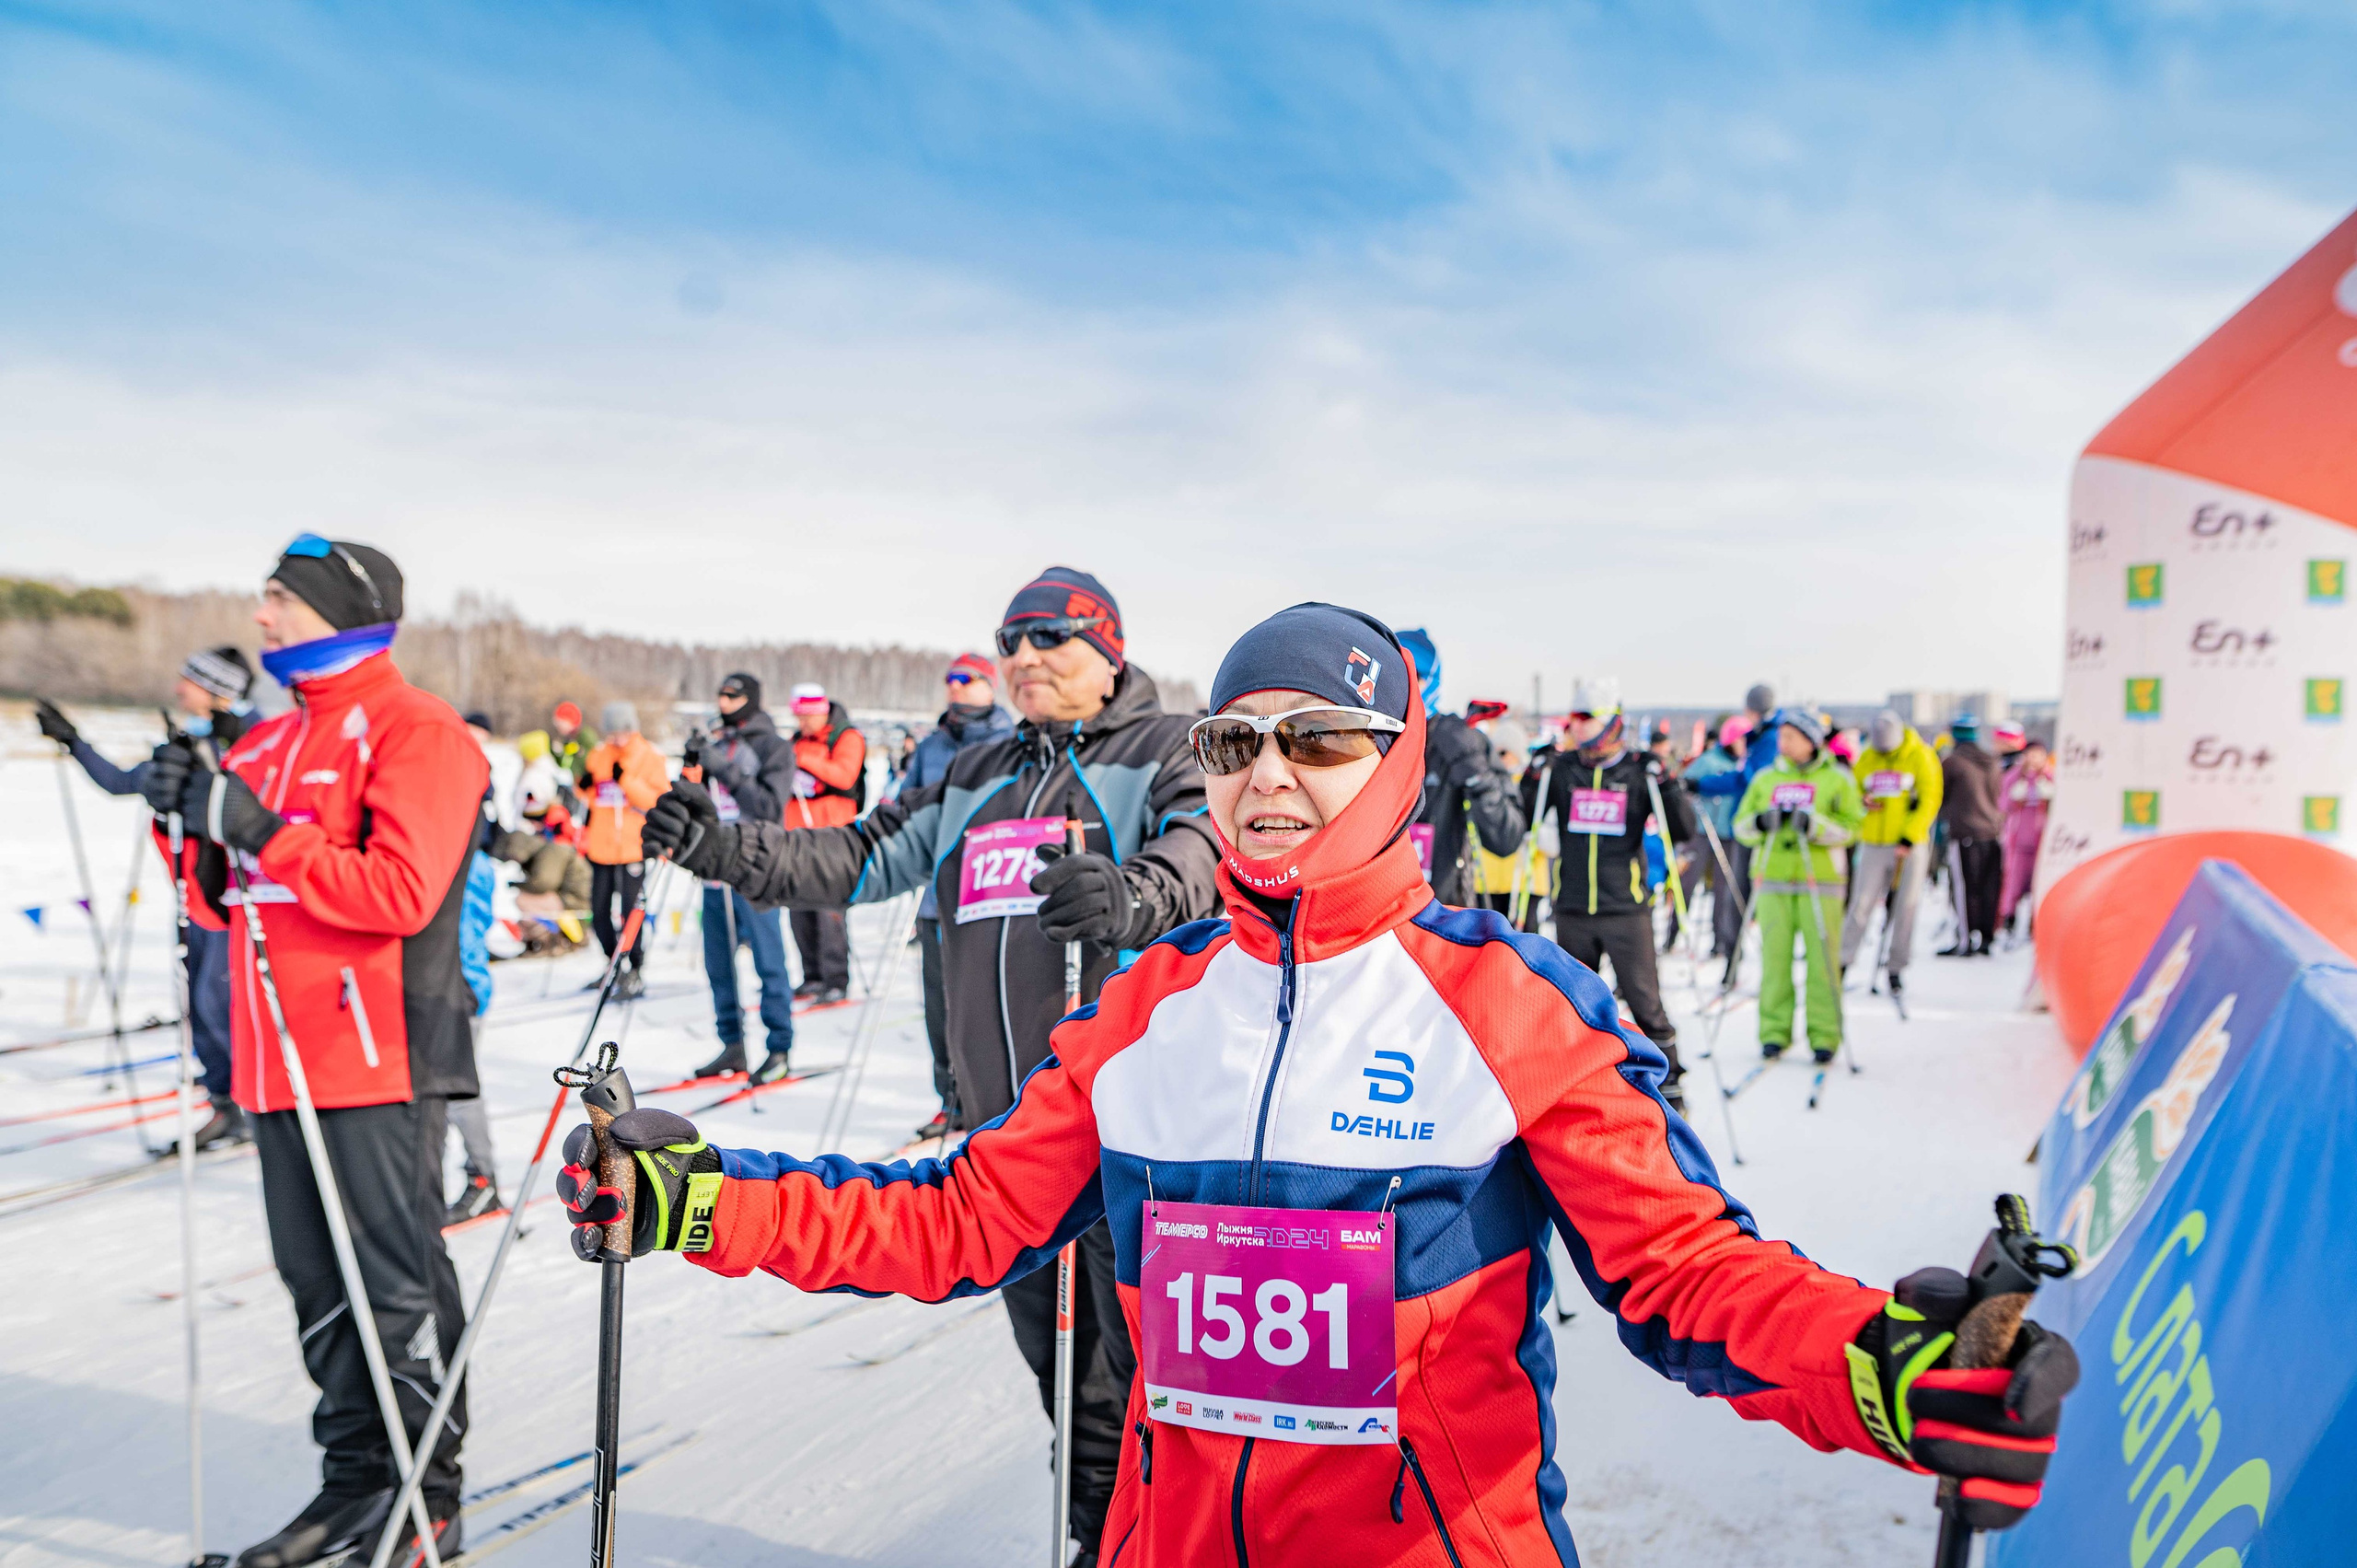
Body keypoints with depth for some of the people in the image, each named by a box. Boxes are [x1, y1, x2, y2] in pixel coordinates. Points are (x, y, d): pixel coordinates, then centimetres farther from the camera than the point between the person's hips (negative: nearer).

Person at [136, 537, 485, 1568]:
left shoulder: (415, 733, -9)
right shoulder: (266, 742, 17)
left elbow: (399, 894, -20)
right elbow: (233, 899, 20)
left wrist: (263, 832, -19)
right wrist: (201, 829, 2)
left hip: (379, 1056, -8)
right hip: (281, 1057, 9)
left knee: (398, 1281, -1)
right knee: (318, 1282, 14)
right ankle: (356, 1482, 27)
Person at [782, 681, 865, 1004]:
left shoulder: (847, 737, -2)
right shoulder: (798, 739, 20)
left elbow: (844, 775, -17)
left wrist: (805, 759, -20)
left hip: (831, 830, -7)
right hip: (798, 831, 7)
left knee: (828, 906, -13)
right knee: (799, 906, 6)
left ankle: (837, 981, -11)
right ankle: (814, 976, 15)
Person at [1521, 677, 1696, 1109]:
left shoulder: (1639, 770, -1)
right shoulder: (1561, 768, 3)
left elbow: (1683, 831, -2)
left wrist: (1666, 783, -16)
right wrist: (1533, 777, -11)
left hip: (1626, 909, -2)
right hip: (1572, 910, 2)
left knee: (1645, 1001, -1)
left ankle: (1668, 1084, 15)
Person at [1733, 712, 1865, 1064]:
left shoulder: (1837, 779, 6)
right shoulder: (1765, 778, 14)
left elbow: (1850, 827, -3)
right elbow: (1741, 825, 10)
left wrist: (1813, 824, -18)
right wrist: (1761, 822, -10)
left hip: (1819, 880, -2)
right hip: (1773, 879, 2)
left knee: (1821, 959, -4)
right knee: (1774, 956, -1)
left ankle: (1824, 1036, 4)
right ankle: (1774, 1032, 7)